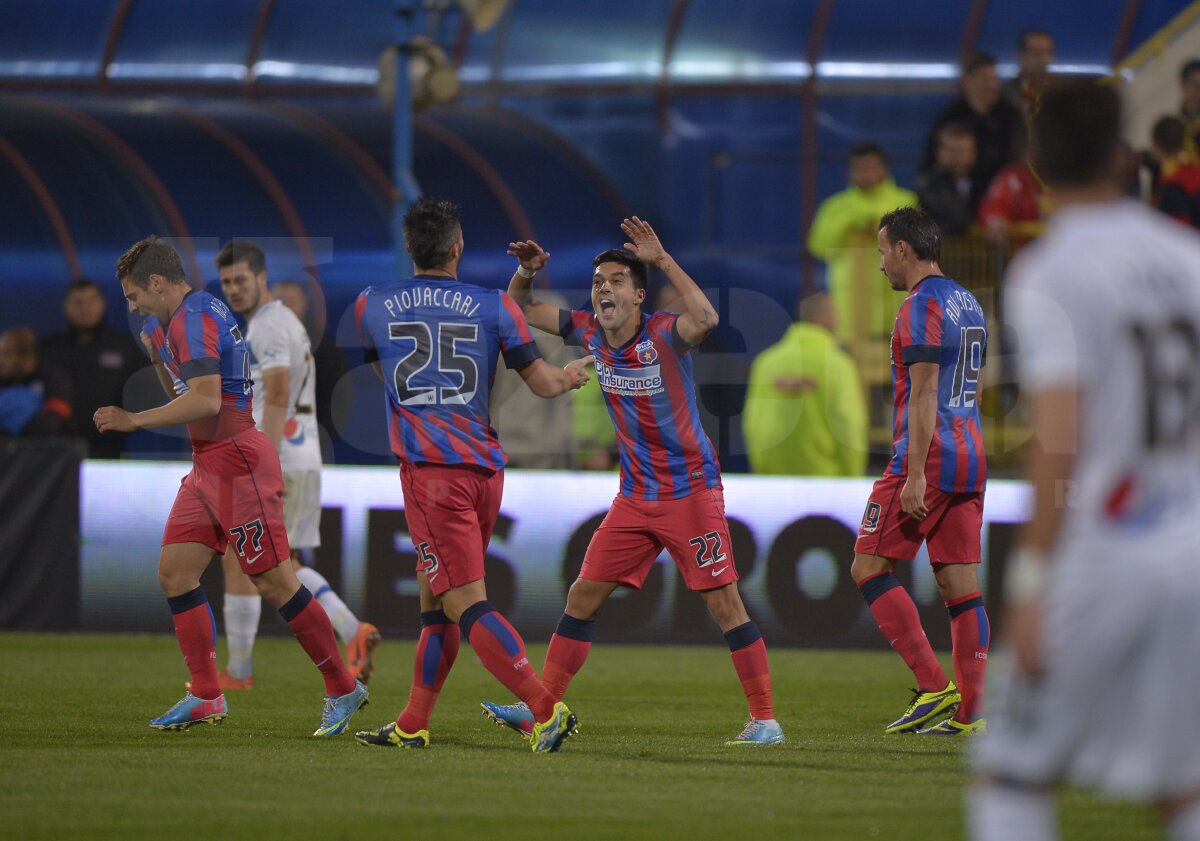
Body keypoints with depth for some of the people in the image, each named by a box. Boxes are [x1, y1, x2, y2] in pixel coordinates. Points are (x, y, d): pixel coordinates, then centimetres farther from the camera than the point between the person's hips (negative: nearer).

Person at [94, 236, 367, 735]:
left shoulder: (193, 319, -16)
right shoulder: (179, 320, 16)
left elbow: (205, 400, -27)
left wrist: (133, 420, -22)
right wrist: (156, 356, 14)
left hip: (236, 461, -11)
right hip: (209, 465, 11)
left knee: (274, 582, -8)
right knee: (174, 572, 5)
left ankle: (343, 689, 0)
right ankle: (206, 697, 8)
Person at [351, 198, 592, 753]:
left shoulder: (371, 306, 7)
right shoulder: (494, 306, 6)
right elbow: (543, 382, 12)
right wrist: (570, 375, 35)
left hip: (430, 467, -4)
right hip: (486, 466, 4)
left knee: (465, 603, -8)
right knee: (435, 601, 15)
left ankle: (546, 709, -21)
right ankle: (412, 725, 19)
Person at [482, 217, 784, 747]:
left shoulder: (664, 335, -17)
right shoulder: (589, 332, 1)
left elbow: (705, 320, -41)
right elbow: (520, 309, 12)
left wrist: (663, 261, -38)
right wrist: (526, 272, -9)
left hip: (691, 491, -6)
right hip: (635, 497, 6)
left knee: (724, 603, -7)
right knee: (583, 596, 5)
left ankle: (765, 719, -2)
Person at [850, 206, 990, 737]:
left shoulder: (922, 306, -11)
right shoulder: (969, 304, 18)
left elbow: (923, 394, -18)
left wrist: (915, 474, -21)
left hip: (928, 456, -9)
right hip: (971, 460, 9)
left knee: (869, 569, -3)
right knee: (961, 588, 5)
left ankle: (934, 687, -11)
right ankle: (968, 713, 1)